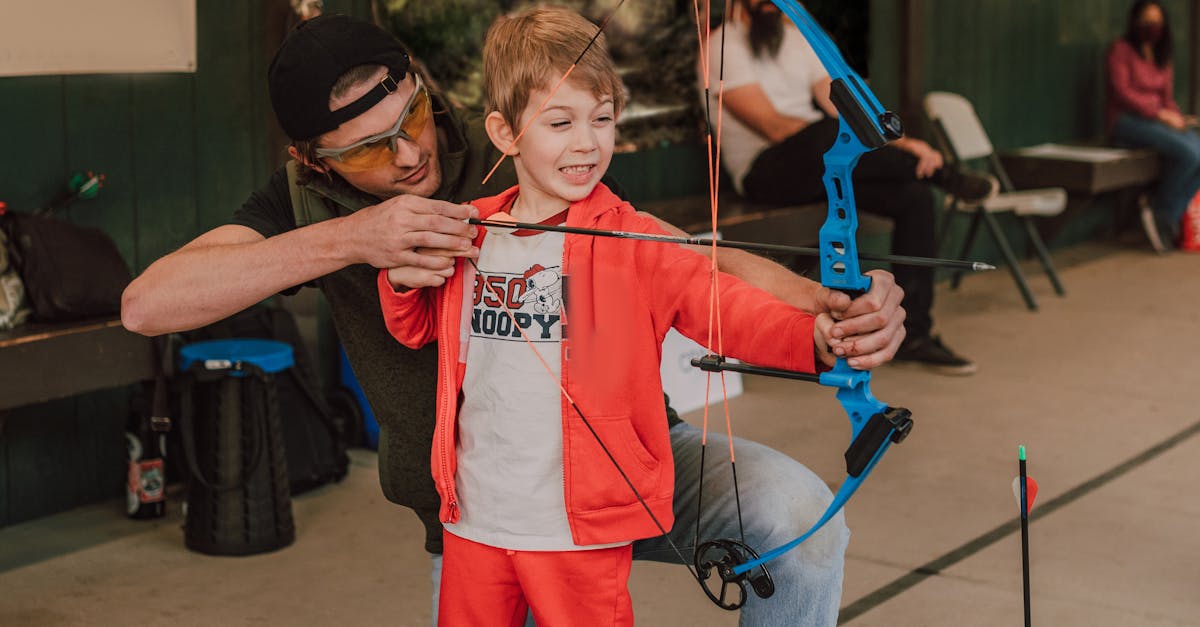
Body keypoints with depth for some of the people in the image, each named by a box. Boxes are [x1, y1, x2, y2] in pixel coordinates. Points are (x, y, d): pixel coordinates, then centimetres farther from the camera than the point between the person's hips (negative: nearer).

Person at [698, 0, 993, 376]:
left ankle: (913, 335, -10)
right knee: (829, 134, -38)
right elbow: (774, 126, -18)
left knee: (914, 196, -14)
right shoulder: (723, 48, -7)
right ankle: (940, 174, -13)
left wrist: (895, 144, -12)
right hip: (765, 173, -7)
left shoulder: (798, 38, 16)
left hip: (825, 165, 7)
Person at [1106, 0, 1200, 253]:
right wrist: (1161, 115, -17)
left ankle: (1164, 217, -15)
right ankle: (1161, 212, -11)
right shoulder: (1121, 50, -3)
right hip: (1126, 121, -7)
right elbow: (1121, 92, -12)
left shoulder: (1163, 58, 19)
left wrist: (1178, 117, -4)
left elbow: (1167, 99, 19)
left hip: (1157, 120, 7)